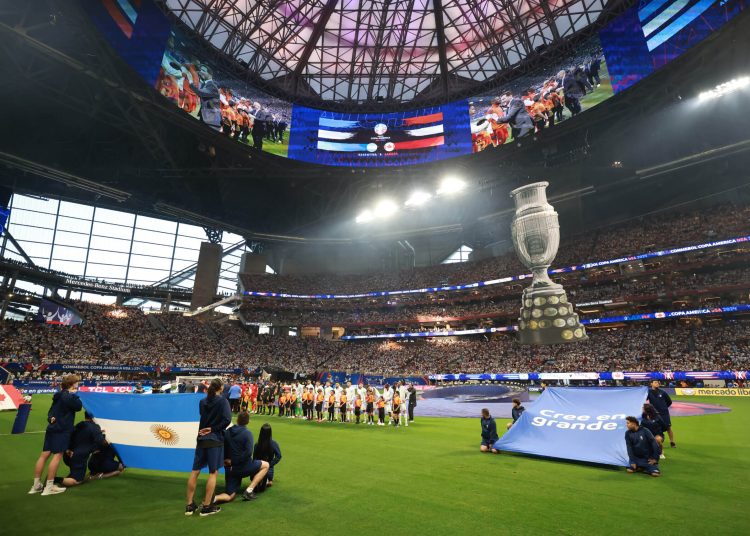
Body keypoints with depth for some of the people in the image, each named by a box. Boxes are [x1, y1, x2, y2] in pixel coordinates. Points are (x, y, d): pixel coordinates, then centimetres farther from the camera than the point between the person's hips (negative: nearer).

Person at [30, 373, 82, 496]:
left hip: (52, 427, 9)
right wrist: (74, 394, -1)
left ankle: (36, 485, 17)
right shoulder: (69, 396, -15)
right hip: (62, 429, -9)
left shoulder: (59, 395, 14)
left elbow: (51, 411, 18)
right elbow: (79, 406, -9)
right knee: (57, 456, -6)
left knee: (44, 455, 10)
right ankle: (49, 487, -4)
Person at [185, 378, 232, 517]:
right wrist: (213, 429, -9)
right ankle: (206, 507, 6)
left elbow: (203, 417, 12)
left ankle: (189, 505, 17)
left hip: (201, 438, 5)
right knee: (213, 473, 3)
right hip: (215, 440, -5)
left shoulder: (202, 401, 6)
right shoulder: (223, 401, -9)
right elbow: (227, 420, -18)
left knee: (195, 471, 11)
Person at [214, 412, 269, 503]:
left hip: (230, 468, 5)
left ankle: (213, 498, -13)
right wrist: (234, 461, -13)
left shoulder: (227, 432, 2)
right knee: (266, 465, 15)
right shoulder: (247, 433, -13)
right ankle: (249, 490, 5)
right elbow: (248, 452, -22)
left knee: (229, 497, 18)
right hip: (243, 467, -5)